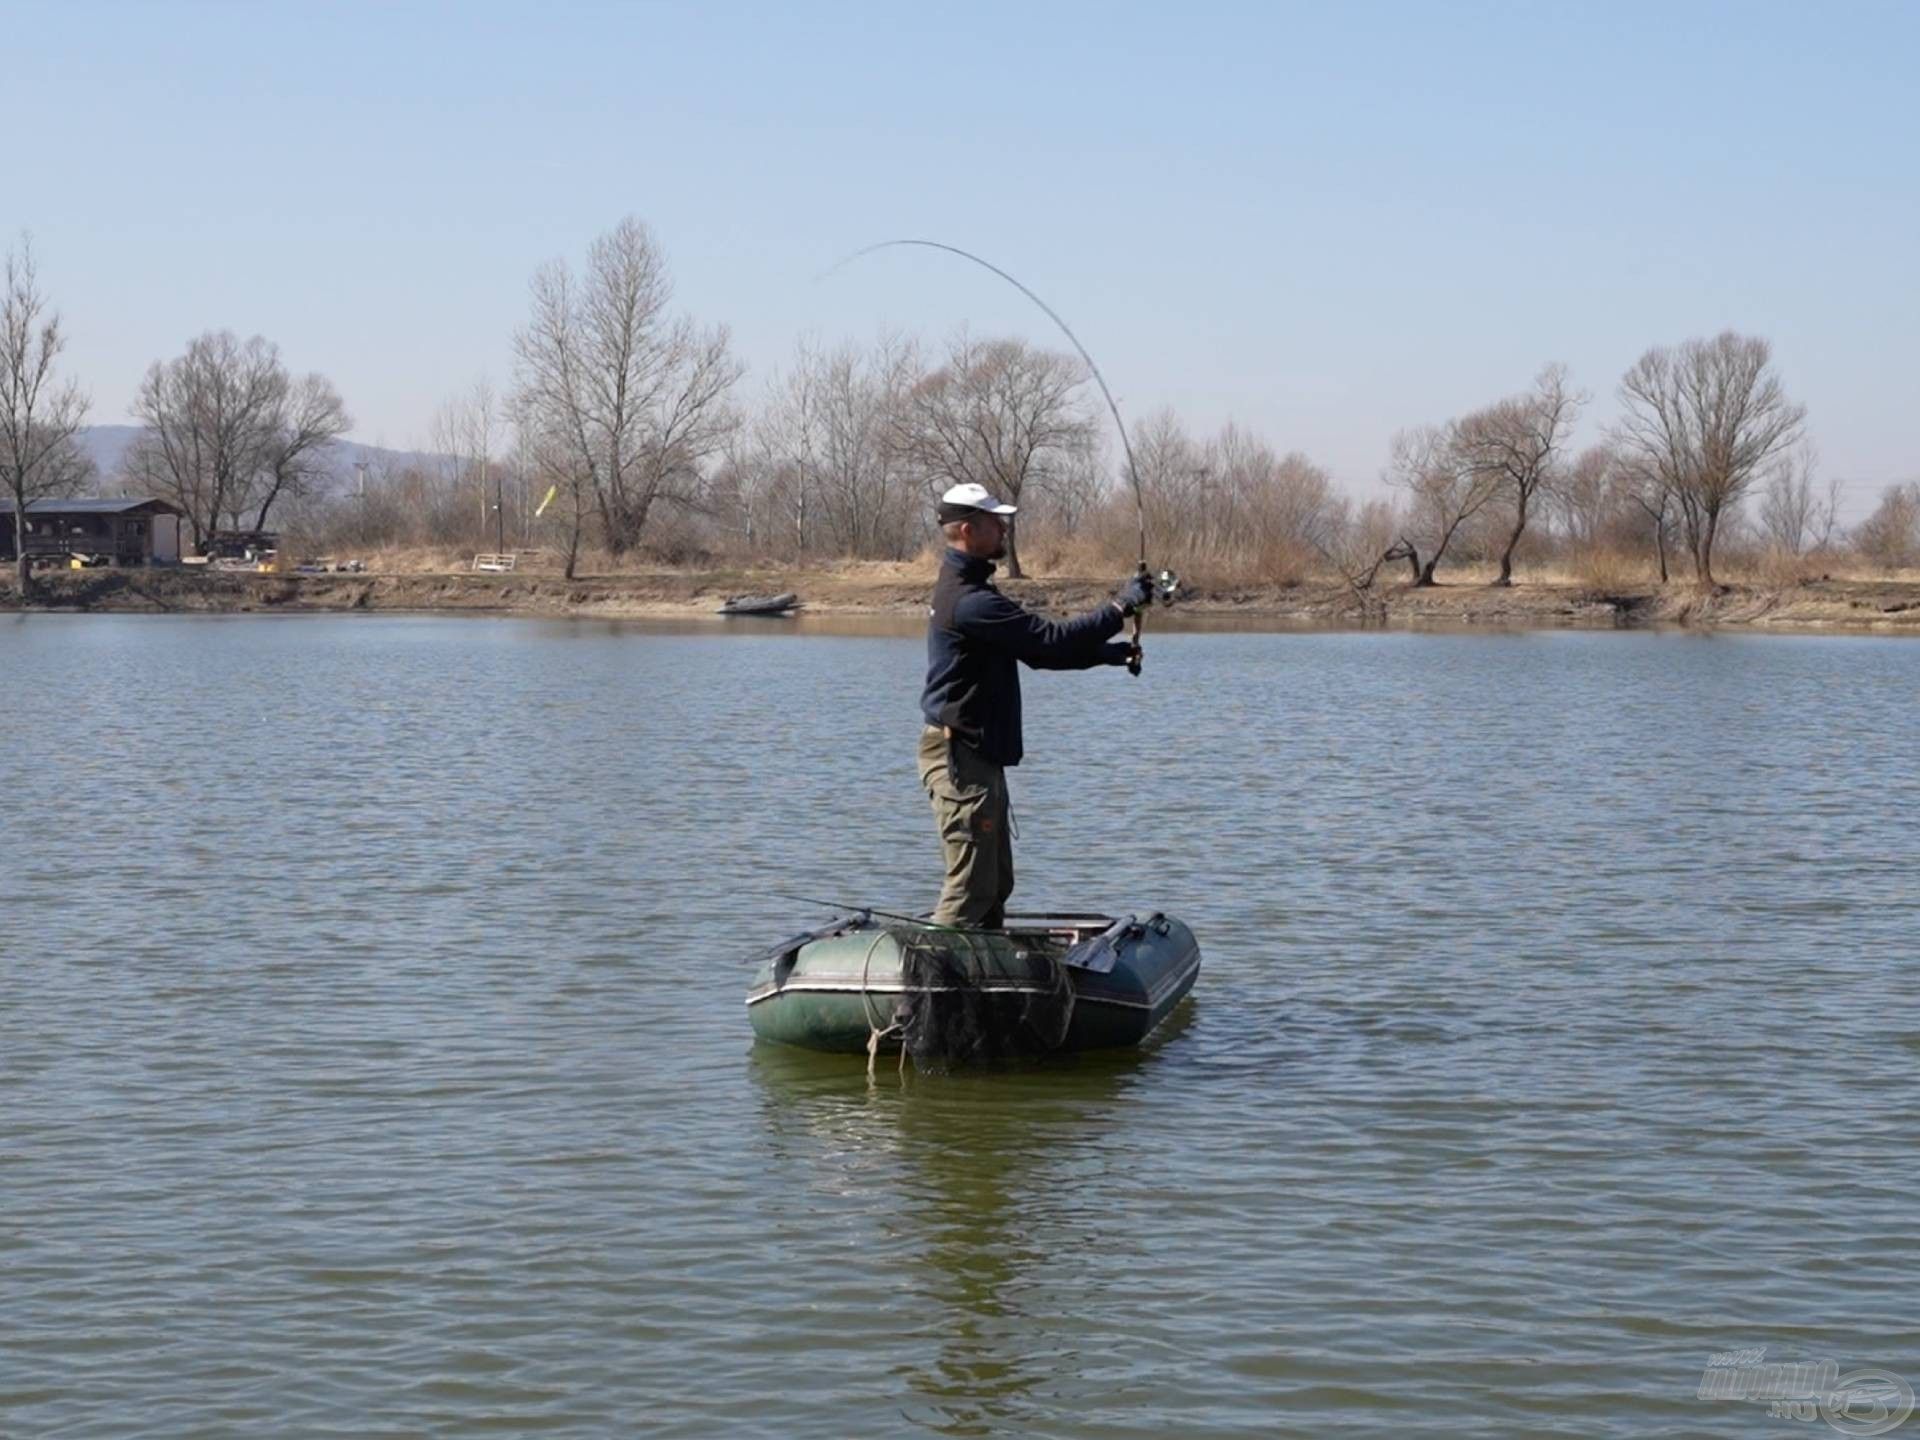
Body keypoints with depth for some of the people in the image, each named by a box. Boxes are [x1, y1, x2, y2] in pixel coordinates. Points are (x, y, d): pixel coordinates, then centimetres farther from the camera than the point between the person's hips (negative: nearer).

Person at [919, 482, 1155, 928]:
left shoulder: (964, 589, 16)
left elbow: (1035, 650, 19)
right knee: (969, 890, -9)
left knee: (995, 884, 16)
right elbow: (1051, 640, -22)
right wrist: (1120, 607, -12)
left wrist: (1109, 652, 12)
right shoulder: (969, 601, -20)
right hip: (961, 757, -11)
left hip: (977, 756, 11)